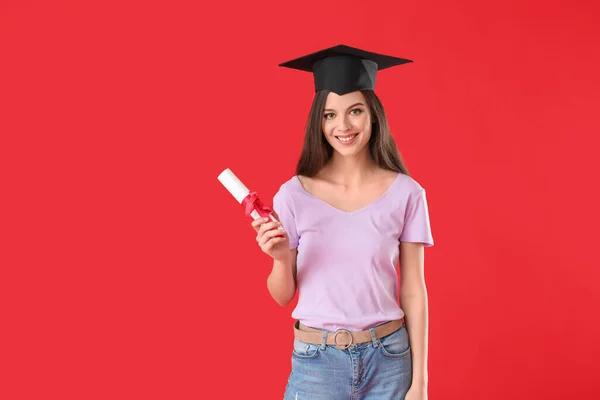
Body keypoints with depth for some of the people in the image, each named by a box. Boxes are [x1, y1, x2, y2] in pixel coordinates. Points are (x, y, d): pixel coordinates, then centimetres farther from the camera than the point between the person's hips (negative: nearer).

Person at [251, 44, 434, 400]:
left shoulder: (405, 193, -6)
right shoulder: (294, 194, -7)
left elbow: (413, 292, -2)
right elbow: (283, 296, 0)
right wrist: (281, 259, -20)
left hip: (388, 359, 1)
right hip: (316, 360, 0)